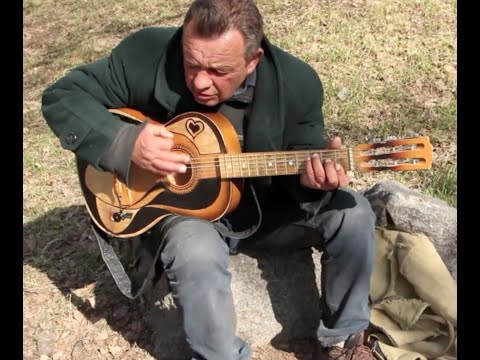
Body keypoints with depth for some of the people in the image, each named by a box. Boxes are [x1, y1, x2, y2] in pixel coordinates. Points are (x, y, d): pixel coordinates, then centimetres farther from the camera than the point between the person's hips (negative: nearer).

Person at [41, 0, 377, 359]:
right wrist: (125, 142, -29)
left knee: (354, 214, -17)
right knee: (197, 254, -36)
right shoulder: (146, 55, -21)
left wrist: (312, 178, -32)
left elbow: (304, 157, -6)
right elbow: (61, 97, -13)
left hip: (265, 206, 3)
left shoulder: (296, 83, -17)